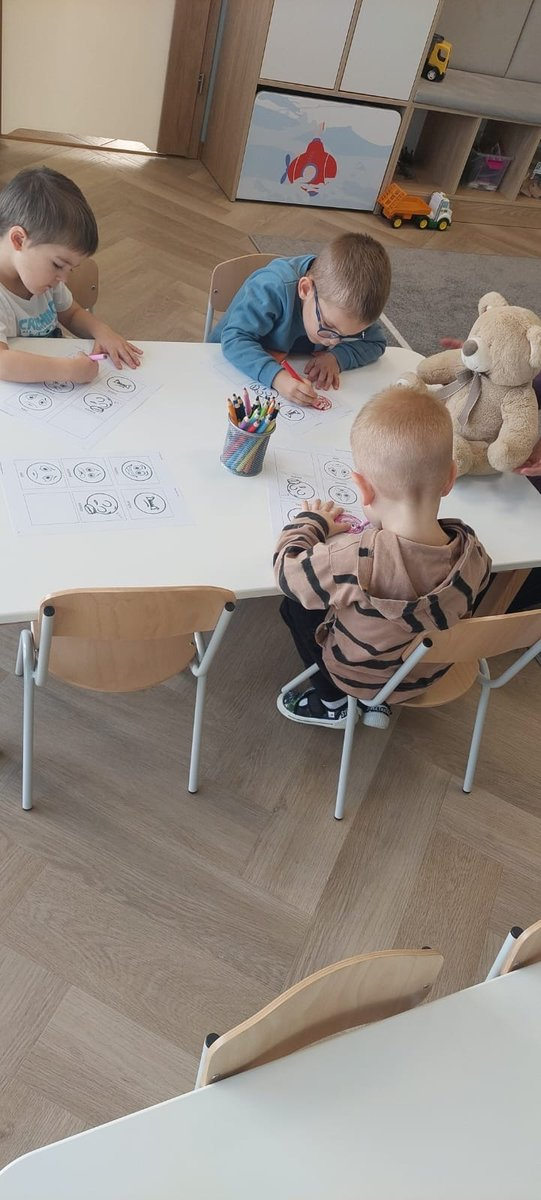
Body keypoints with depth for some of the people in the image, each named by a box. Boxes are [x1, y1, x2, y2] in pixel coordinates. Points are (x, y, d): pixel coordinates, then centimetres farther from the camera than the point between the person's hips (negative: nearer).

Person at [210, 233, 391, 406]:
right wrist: (277, 376, -52)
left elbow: (376, 342, -8)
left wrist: (337, 357, -27)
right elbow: (234, 339, -37)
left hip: (295, 373, 5)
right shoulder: (272, 288, -34)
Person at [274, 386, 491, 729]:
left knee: (295, 603, 16)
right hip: (432, 674, 4)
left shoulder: (351, 559, -41)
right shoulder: (472, 551, -27)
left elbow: (287, 569, -22)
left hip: (357, 676, -4)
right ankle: (378, 702, 31)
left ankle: (334, 702, 26)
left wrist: (311, 522, -3)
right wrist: (387, 528, 3)